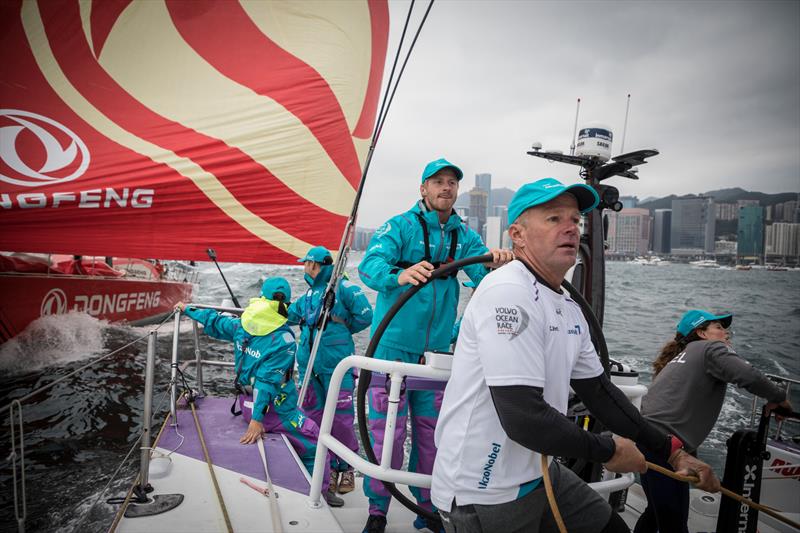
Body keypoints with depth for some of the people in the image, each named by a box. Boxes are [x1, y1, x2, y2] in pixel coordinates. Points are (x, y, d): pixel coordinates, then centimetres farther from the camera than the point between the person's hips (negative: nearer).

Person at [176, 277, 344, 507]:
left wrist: (188, 309, 34)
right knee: (313, 441, 2)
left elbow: (214, 322, 16)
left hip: (247, 402, 8)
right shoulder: (284, 340, -22)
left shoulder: (241, 325, -2)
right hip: (274, 410, -8)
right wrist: (257, 419, -24)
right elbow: (267, 380, -25)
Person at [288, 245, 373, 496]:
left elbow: (365, 316, -12)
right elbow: (289, 315, 25)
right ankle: (328, 467, 24)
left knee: (340, 417, -2)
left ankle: (346, 468, 15)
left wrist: (341, 329, -1)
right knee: (314, 415, 10)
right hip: (309, 362, 8)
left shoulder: (343, 287, -6)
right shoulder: (309, 294, 16)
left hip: (336, 363, -7)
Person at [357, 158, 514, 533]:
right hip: (394, 342, -4)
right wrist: (399, 275, -41)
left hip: (437, 347, 4)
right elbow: (370, 265, -19)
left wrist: (496, 264, -28)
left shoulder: (464, 236, 10)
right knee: (386, 428, 0)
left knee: (430, 429, 14)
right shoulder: (400, 225, -4)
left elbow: (483, 273, -5)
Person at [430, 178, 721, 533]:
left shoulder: (569, 308, 7)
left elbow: (599, 391, 15)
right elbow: (524, 419, -28)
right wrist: (608, 450, -13)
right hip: (484, 494, -9)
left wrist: (671, 451, 10)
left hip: (540, 472, 9)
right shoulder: (508, 292, -24)